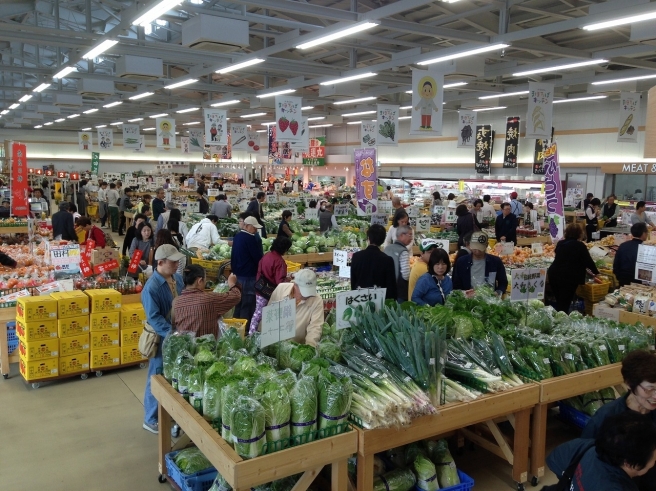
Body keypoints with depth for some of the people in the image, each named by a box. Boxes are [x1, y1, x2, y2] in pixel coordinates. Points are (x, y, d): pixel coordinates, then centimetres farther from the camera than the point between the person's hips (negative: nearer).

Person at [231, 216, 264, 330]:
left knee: (239, 303, 17)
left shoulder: (237, 237, 10)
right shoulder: (250, 239, -18)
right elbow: (258, 257, -17)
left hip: (237, 273, 9)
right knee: (248, 304, -3)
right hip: (248, 276, -9)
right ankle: (245, 328, -1)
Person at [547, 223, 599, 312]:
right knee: (565, 304, -2)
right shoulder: (580, 245, -6)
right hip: (569, 278, -6)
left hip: (553, 274, 6)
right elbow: (589, 261, -2)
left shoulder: (560, 243, 12)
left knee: (559, 302, 18)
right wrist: (596, 273, 15)